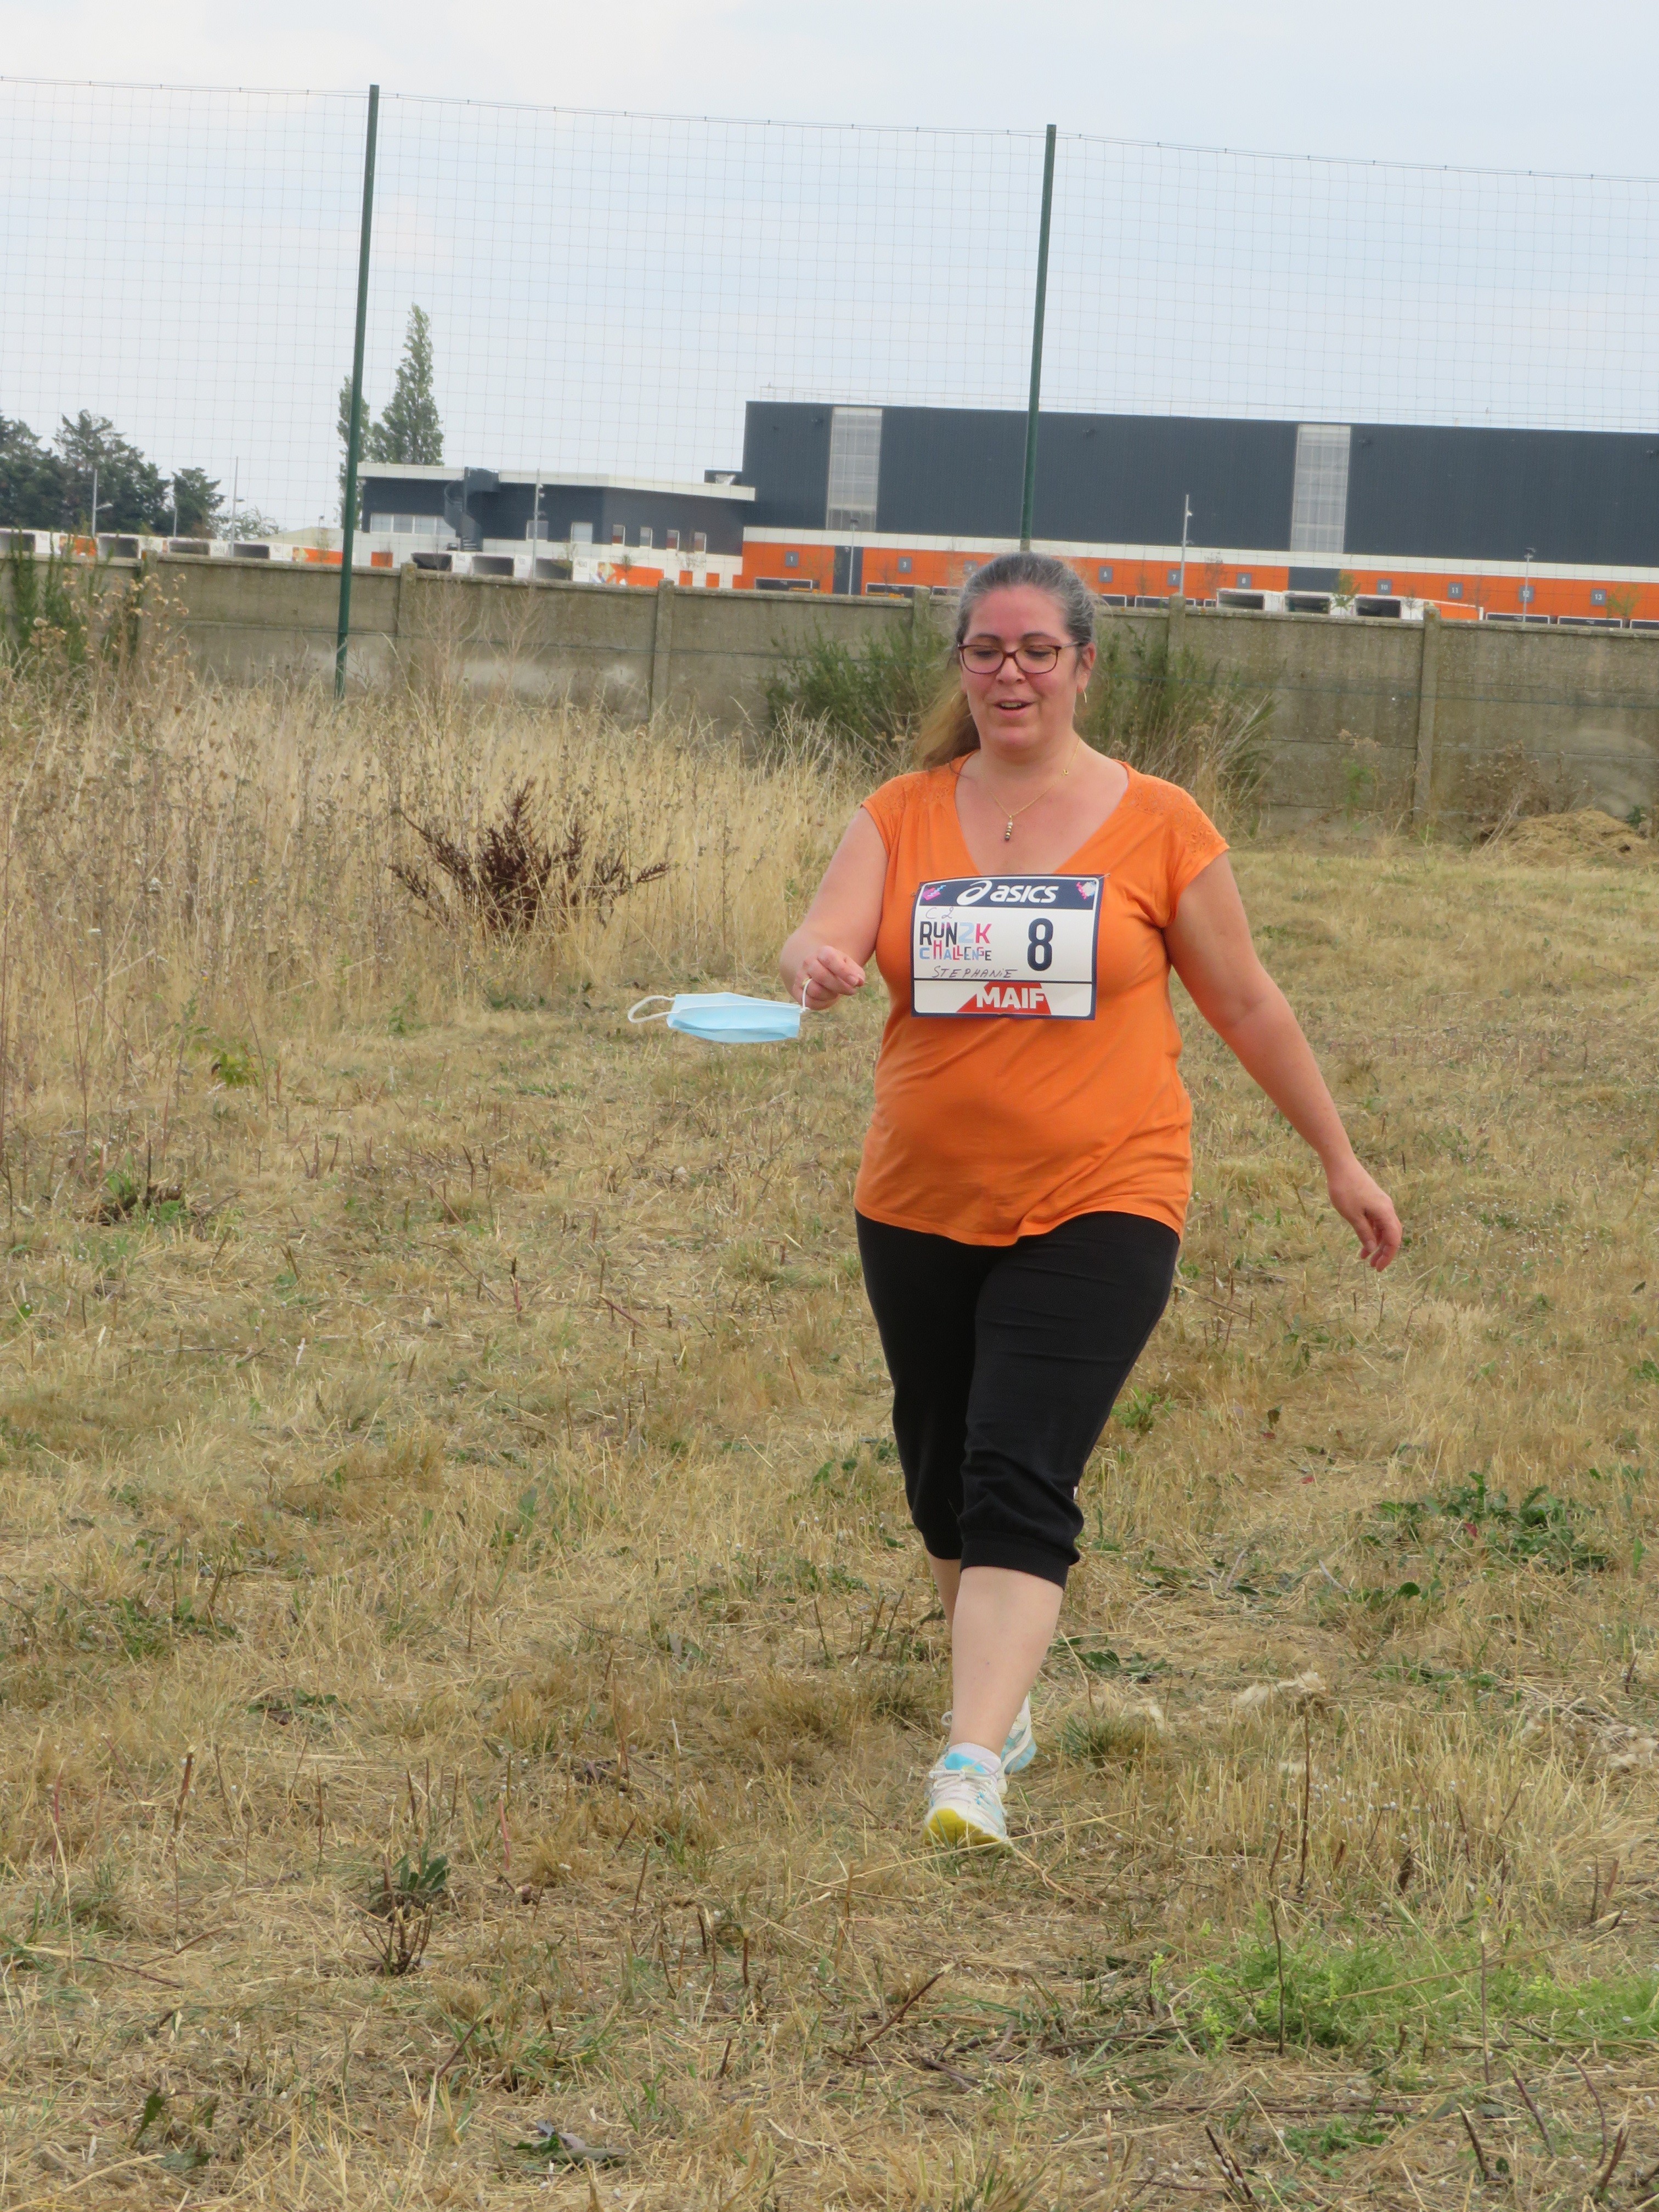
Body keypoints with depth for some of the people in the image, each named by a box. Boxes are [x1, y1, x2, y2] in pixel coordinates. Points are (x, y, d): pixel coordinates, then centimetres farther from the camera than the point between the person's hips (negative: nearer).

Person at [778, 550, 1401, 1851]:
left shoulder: (1158, 826, -1)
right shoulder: (902, 816, 4)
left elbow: (1247, 1003, 7)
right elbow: (821, 944, -10)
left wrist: (1339, 1158, 12)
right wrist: (817, 966, -35)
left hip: (1097, 1208, -4)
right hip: (920, 1208, 4)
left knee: (1021, 1485, -17)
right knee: (943, 1482, 15)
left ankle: (974, 1763, -24)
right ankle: (1003, 1689, 39)